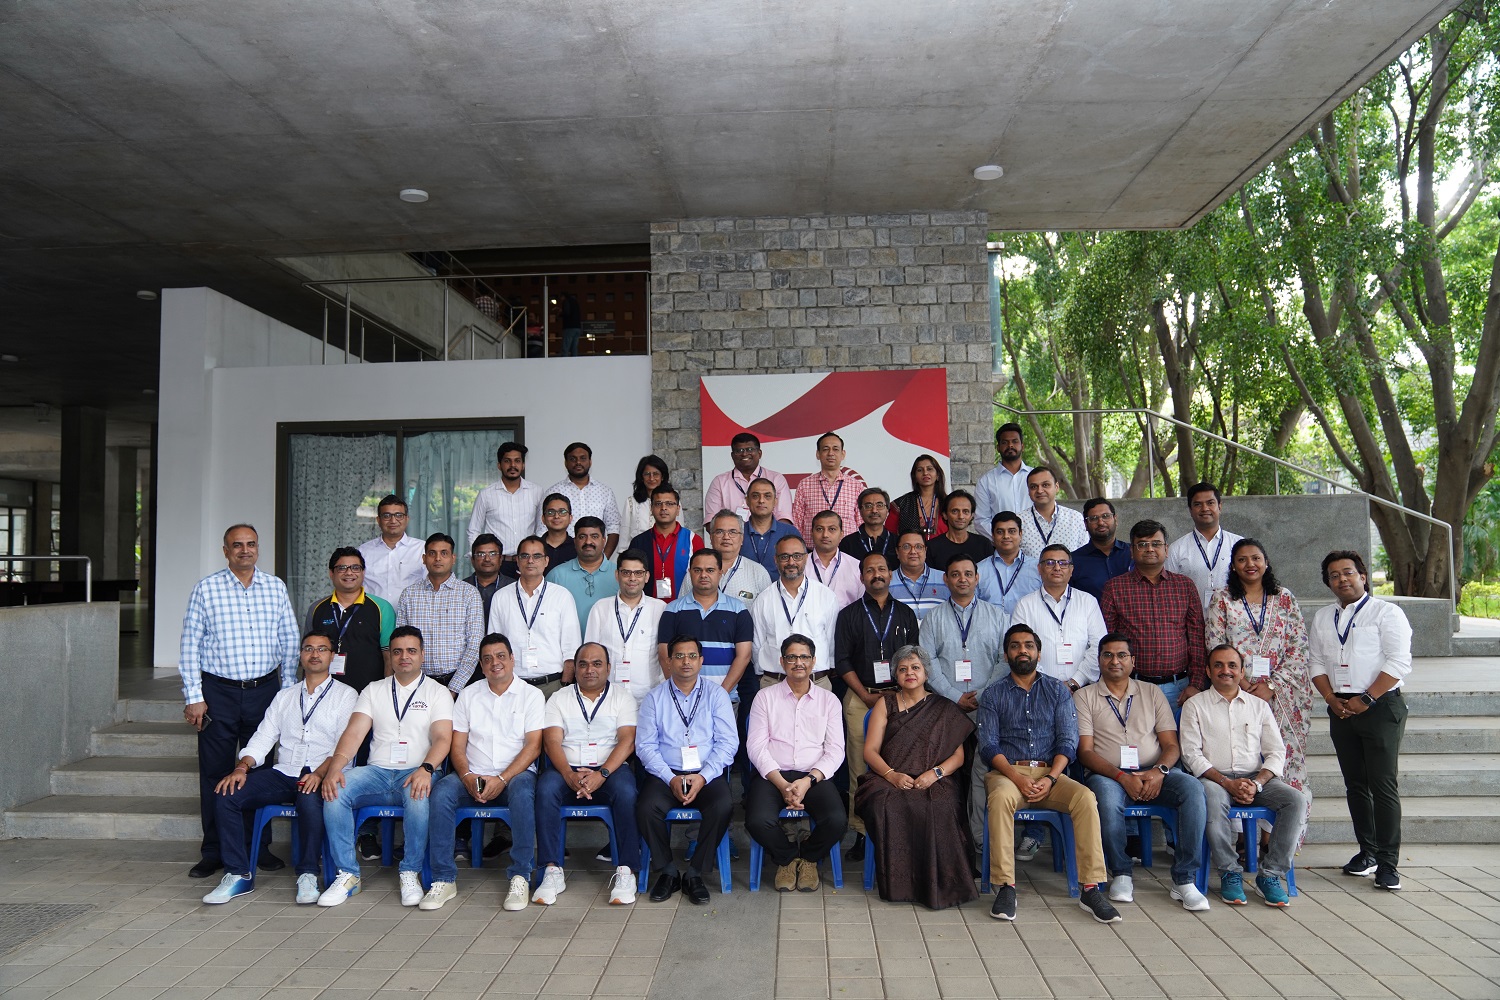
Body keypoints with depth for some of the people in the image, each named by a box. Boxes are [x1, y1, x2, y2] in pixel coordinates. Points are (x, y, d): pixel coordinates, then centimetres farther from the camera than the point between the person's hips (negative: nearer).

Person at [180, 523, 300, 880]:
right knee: (215, 774, 3)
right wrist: (193, 697, -5)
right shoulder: (206, 589, 0)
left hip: (265, 690, 2)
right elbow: (189, 647, 0)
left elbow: (289, 642, 10)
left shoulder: (275, 587, 6)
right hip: (218, 692, -2)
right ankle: (213, 853, 15)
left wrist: (288, 690, 7)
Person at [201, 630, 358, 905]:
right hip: (281, 774, 5)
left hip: (319, 777, -5)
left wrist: (319, 774, -22)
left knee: (309, 799, -37)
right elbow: (263, 738, 15)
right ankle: (237, 875, -9)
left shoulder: (345, 695, 7)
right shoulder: (284, 696, 23)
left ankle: (308, 876, -21)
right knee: (226, 794, -17)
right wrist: (242, 767, -6)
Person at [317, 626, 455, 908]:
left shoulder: (437, 692, 9)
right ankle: (347, 874, -15)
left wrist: (426, 769, -26)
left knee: (418, 796, -37)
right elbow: (354, 732, 4)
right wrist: (335, 767, -16)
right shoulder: (373, 691, 18)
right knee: (334, 791, -25)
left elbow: (442, 738, -5)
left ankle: (411, 873, -17)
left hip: (416, 772, -3)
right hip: (377, 771, 3)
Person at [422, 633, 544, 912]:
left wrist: (502, 779, -16)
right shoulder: (469, 695, 14)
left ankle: (520, 877, -26)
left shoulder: (530, 694, 5)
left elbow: (533, 745, -4)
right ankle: (444, 879, -19)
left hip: (515, 774, -2)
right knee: (441, 793, -27)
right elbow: (458, 745, 9)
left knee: (523, 792, -36)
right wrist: (467, 777, -11)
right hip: (473, 776, 3)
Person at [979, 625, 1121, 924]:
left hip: (1049, 772, 2)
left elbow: (1068, 741, 4)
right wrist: (1017, 777, -17)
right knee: (1001, 798, -35)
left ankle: (1090, 888, -23)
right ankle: (1005, 887, -28)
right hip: (1007, 772, -1)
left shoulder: (1058, 690, 13)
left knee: (1086, 798, -28)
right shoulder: (993, 694, 9)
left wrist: (1051, 778, -13)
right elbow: (988, 745, 0)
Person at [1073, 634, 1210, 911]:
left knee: (1192, 787, -28)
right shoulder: (1084, 696, 8)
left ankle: (1184, 879, -20)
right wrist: (1121, 777, -17)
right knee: (1106, 793, -37)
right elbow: (1085, 751, -1)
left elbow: (1171, 745, 9)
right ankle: (1121, 873, -14)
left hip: (1154, 773, 3)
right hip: (1108, 775, -2)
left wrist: (1160, 771, -13)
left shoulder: (1152, 692, 17)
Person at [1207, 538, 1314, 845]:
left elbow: (1299, 648, 3)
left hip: (1281, 693, 1)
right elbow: (1215, 648, 0)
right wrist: (1240, 684, -10)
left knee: (1283, 758, -1)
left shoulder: (1285, 599, 8)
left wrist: (1271, 685, -8)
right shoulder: (1222, 600, 6)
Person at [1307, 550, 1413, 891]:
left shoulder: (1386, 612, -2)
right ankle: (1367, 851, 21)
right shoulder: (1322, 617, 15)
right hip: (1341, 708, 5)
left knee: (1383, 784, -7)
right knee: (1355, 783, 11)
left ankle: (1387, 862, -1)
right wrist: (1332, 699, -2)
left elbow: (1399, 663, -10)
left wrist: (1365, 699, -15)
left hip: (1381, 706, -5)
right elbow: (1316, 663, 14)